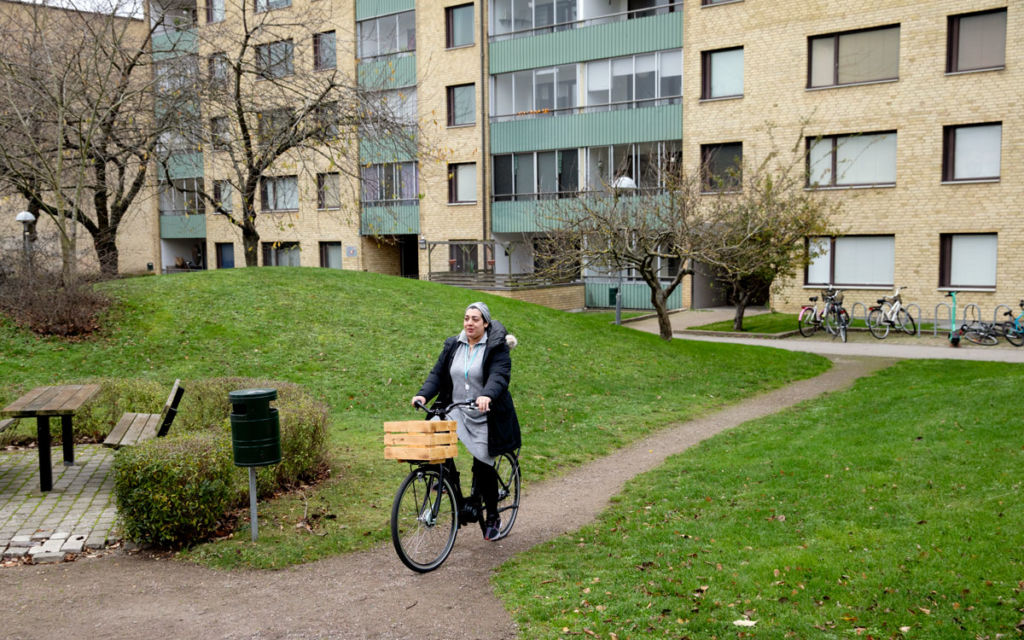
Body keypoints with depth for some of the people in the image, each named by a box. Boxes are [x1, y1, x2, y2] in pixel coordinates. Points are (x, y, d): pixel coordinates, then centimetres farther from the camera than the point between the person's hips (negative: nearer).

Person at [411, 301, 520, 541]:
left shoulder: (496, 348, -7)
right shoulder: (453, 346, 8)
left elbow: (499, 376, -22)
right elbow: (437, 374, 4)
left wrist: (487, 396, -42)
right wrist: (423, 395, -14)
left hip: (484, 417, -4)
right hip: (455, 412, 4)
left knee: (483, 467, -2)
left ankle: (492, 517, 20)